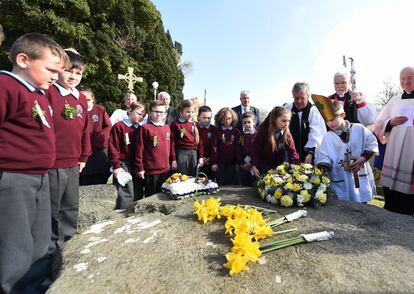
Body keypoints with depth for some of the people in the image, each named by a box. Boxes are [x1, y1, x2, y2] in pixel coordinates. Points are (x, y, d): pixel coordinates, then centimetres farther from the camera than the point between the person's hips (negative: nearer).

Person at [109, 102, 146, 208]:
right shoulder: (119, 126, -4)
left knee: (138, 195, 10)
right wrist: (116, 166, -11)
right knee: (127, 195, -8)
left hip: (138, 165, 6)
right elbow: (113, 148, -8)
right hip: (123, 165, -5)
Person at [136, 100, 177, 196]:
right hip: (151, 170, -5)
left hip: (165, 169, 5)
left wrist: (173, 159, 16)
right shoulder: (145, 128, -9)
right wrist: (140, 168, -8)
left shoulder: (167, 127, 8)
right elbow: (139, 149, -9)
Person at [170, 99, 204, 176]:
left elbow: (199, 141, 11)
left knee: (193, 177, 12)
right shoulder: (175, 124, -4)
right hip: (181, 153, -4)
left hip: (194, 153, 4)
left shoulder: (194, 124, 10)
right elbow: (172, 142, -6)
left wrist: (201, 157, 8)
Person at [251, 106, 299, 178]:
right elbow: (256, 150, -12)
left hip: (281, 167, 2)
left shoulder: (286, 133, -12)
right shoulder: (263, 131, -18)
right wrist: (254, 165, -18)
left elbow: (292, 151, -13)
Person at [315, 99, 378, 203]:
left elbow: (372, 144, 4)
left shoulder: (360, 129, -3)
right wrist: (323, 169, -21)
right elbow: (323, 156, -5)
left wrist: (364, 157, -9)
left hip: (361, 178, 1)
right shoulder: (328, 137, -3)